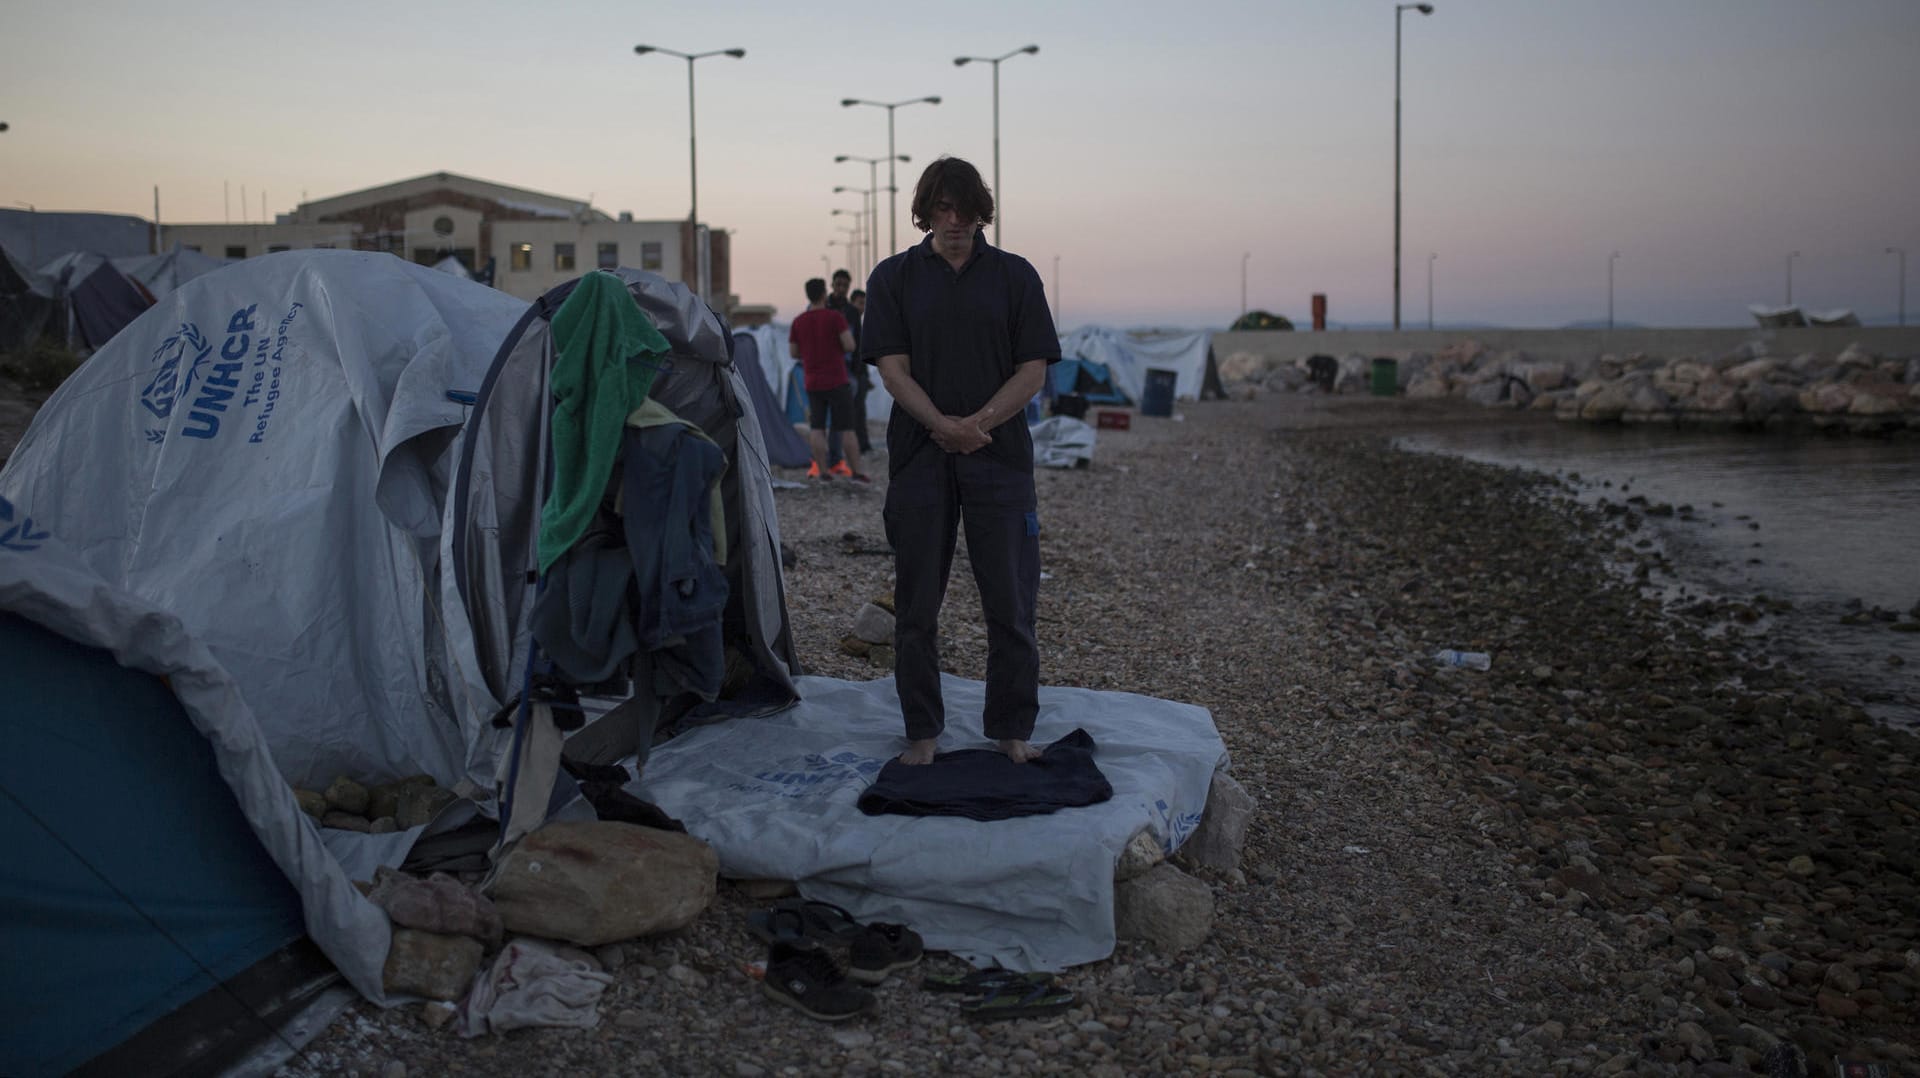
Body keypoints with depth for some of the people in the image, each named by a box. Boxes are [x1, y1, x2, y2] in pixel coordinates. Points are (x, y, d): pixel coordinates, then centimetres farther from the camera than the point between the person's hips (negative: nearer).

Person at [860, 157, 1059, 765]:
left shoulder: (1014, 276, 7)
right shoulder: (894, 277, 7)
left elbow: (1033, 371, 2)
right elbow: (893, 369, -1)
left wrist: (979, 423, -12)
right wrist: (944, 426, -16)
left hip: (999, 456, 0)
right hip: (918, 458, 0)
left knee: (1011, 603, 1)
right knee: (916, 606, 4)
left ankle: (1013, 731, 14)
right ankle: (922, 732, 17)